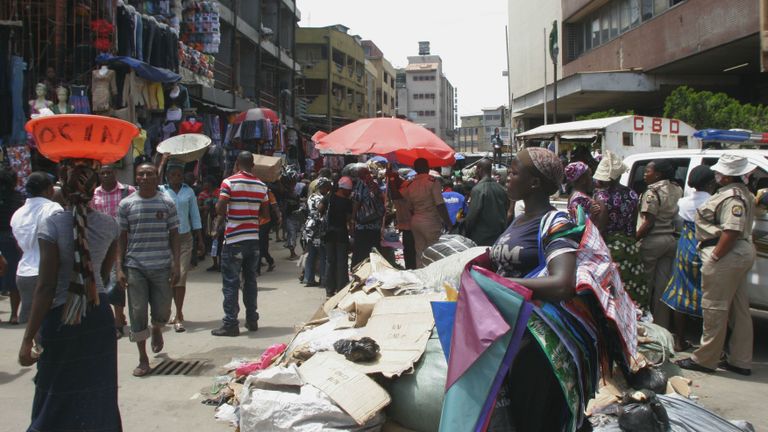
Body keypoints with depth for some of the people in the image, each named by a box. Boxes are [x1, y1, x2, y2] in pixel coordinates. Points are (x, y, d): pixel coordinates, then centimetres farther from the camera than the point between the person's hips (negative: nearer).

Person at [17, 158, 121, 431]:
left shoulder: (53, 225, -15)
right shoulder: (109, 224, -3)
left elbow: (45, 287, -17)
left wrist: (28, 338, -13)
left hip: (61, 319, -4)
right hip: (100, 315, 4)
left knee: (59, 401, 9)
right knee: (99, 395, 17)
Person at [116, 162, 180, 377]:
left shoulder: (167, 203, 3)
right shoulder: (126, 204, 3)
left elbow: (174, 236, 5)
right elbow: (121, 238, 5)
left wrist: (176, 265, -2)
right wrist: (119, 268, -2)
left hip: (162, 266, 0)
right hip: (135, 267, 0)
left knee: (162, 312, 4)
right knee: (138, 313, 1)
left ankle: (157, 330, 41)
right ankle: (143, 359, 13)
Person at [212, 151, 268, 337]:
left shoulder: (229, 182, -8)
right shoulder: (261, 185, 6)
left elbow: (220, 209, -14)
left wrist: (224, 216, 7)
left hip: (234, 239, -5)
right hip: (253, 238, 5)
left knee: (231, 283, 0)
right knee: (250, 280, 13)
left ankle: (230, 323, 0)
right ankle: (252, 320, 18)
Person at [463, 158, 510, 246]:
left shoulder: (478, 189, -14)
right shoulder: (501, 189, 5)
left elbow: (471, 216, -14)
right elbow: (506, 212, 11)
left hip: (481, 240, -6)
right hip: (499, 238, 6)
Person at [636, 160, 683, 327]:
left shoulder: (652, 192, -14)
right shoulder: (677, 190, 7)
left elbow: (648, 223, -17)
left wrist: (634, 239, -12)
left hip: (652, 241, -7)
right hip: (671, 240, 7)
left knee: (646, 283, 4)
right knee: (663, 284, 10)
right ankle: (662, 325, 15)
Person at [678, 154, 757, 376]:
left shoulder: (732, 197, -18)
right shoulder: (743, 193, 16)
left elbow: (732, 231, -27)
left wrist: (714, 257, -22)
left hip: (727, 255, -11)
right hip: (741, 252, 11)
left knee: (714, 308, -3)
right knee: (738, 309, 13)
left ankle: (704, 359, 5)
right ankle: (740, 361, 21)